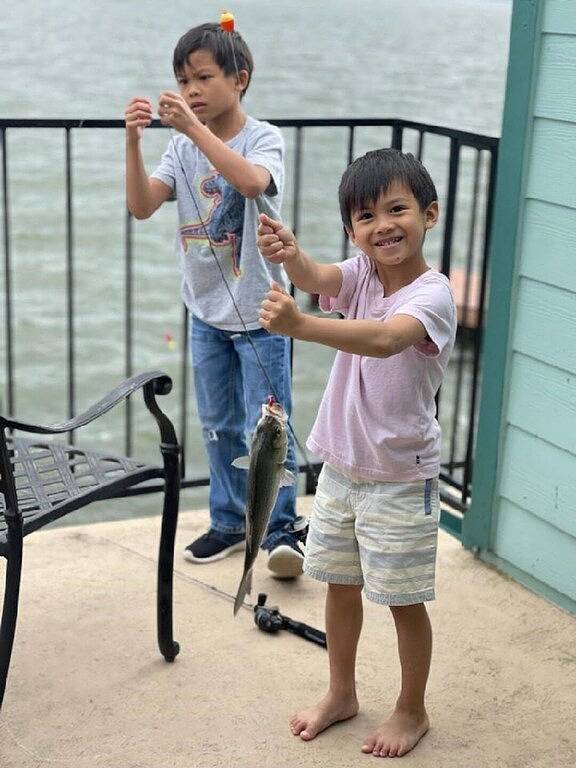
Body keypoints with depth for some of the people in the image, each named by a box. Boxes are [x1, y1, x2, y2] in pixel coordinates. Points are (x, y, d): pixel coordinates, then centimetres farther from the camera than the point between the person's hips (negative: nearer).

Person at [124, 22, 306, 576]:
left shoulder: (263, 139, -11)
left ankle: (281, 526, 15)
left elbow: (252, 181, -35)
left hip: (259, 312, -5)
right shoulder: (182, 147, 1)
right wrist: (133, 141, -24)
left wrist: (195, 127, -39)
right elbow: (141, 206, -11)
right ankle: (231, 521, 30)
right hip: (206, 312, 5)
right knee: (218, 426, 15)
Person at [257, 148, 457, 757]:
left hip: (400, 478, -6)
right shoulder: (361, 273, -3)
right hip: (341, 464, 6)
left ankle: (412, 711, 31)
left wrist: (299, 325, -55)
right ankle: (341, 694, 40)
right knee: (340, 584, 20)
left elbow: (385, 339, -41)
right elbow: (317, 278, -24)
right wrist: (287, 254, -48)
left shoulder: (432, 295, -21)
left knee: (404, 601, 9)